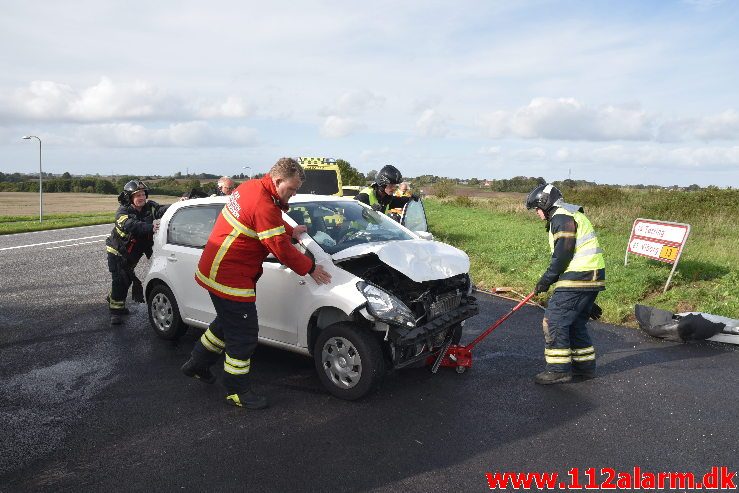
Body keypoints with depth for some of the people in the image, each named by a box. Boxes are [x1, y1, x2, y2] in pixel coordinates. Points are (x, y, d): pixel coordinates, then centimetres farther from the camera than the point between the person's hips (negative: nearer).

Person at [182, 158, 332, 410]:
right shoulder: (264, 206, -24)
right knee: (244, 334, 0)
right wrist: (310, 268, -9)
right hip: (228, 277, -11)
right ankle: (237, 391, 14)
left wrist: (291, 231, 16)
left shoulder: (250, 187, 6)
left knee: (227, 322, 26)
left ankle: (197, 364, 42)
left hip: (215, 269, 11)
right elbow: (281, 249, -20)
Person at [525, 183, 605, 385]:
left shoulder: (561, 217, -9)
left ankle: (559, 370, -2)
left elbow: (563, 254, -18)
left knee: (554, 321, -6)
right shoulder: (571, 215, 25)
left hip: (578, 279, -11)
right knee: (575, 322, 18)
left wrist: (546, 279, -9)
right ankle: (585, 365, 26)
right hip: (591, 278, 11)